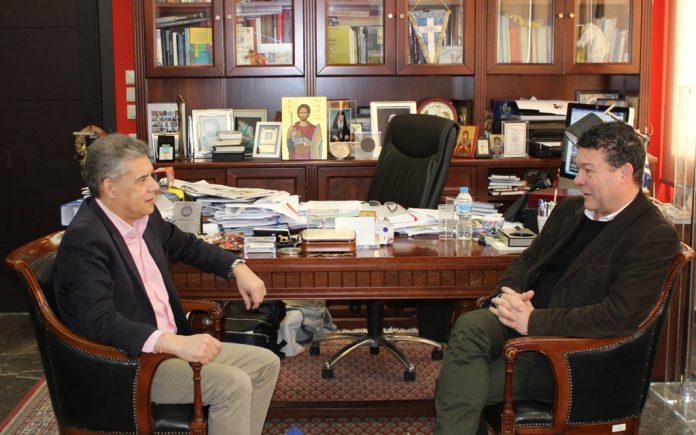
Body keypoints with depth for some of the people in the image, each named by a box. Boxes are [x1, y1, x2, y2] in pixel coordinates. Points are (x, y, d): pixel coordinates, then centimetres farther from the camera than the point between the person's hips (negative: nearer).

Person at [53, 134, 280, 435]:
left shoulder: (144, 217, 3)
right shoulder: (84, 238, -22)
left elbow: (186, 245, 22)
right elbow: (100, 321, -31)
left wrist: (237, 267, 7)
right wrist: (175, 343, -41)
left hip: (168, 345, 9)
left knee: (266, 364, 5)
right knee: (232, 385, -22)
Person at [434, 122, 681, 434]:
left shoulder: (655, 237, -10)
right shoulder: (569, 210, 15)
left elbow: (620, 316, -21)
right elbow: (528, 260, 20)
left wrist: (534, 320, -22)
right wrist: (509, 295, -5)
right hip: (526, 318, 7)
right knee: (469, 326, -26)